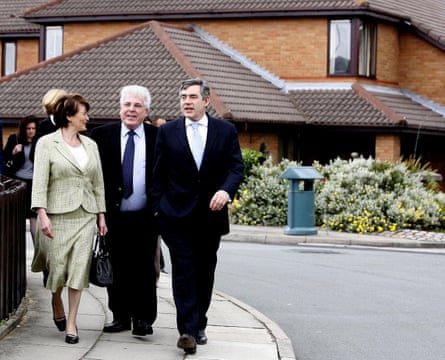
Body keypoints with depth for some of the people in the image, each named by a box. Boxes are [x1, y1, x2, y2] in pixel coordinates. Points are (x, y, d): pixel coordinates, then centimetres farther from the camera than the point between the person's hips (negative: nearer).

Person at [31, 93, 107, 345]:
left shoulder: (90, 144, 12)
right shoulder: (47, 143, -2)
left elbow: (98, 182, 15)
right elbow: (40, 181, -8)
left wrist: (101, 215, 11)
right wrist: (42, 214, -17)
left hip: (86, 215, 3)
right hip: (58, 214, -3)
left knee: (79, 268, -3)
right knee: (58, 267, 1)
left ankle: (71, 324, 3)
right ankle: (57, 305, 33)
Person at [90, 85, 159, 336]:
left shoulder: (158, 137, 2)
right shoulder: (102, 135, 3)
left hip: (145, 218, -1)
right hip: (114, 217, 1)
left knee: (145, 269, 2)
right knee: (117, 269, 7)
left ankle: (143, 318, 10)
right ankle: (121, 316, 17)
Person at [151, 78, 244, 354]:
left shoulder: (226, 131, 4)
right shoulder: (168, 132, 4)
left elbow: (236, 167, 0)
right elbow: (159, 174, 5)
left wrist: (226, 190, -19)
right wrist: (158, 208, 0)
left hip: (211, 215, 2)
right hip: (177, 215, -2)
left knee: (205, 272, 10)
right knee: (183, 271, -9)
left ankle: (199, 325, 23)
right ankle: (188, 330, -14)